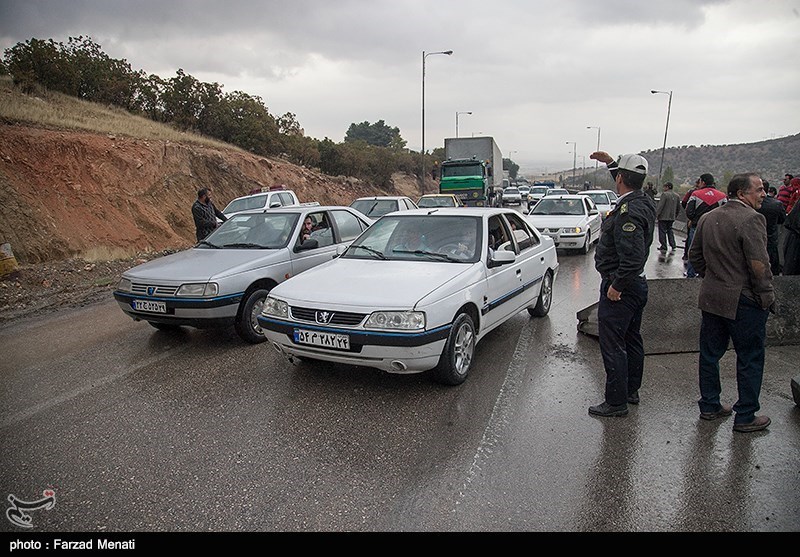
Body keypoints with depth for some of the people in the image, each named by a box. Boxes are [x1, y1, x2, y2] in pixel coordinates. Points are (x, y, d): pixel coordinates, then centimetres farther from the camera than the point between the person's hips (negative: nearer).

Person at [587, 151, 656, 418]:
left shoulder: (628, 212, -25)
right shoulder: (644, 202, 5)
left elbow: (633, 257, -31)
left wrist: (617, 286, -20)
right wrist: (610, 162, 26)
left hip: (619, 288, -11)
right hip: (637, 285, 11)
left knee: (612, 346, -2)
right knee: (632, 340, 20)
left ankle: (616, 402, 6)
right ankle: (631, 391, 35)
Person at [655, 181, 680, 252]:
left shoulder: (664, 194, -15)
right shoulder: (676, 195, 8)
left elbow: (660, 205, -19)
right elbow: (678, 206, 16)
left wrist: (656, 214, -14)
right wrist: (675, 215, 26)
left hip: (663, 217, -7)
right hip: (672, 217, 7)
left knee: (662, 231, 2)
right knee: (670, 230, 19)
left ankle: (663, 247, 5)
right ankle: (673, 245, 18)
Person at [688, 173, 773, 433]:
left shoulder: (708, 218, 7)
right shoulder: (752, 219, -17)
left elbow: (694, 255, 14)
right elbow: (759, 265, -21)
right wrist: (767, 297, -10)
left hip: (711, 298, 7)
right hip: (744, 301, -7)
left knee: (710, 354, 15)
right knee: (750, 360, 7)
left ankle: (709, 406, 27)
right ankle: (745, 417, 16)